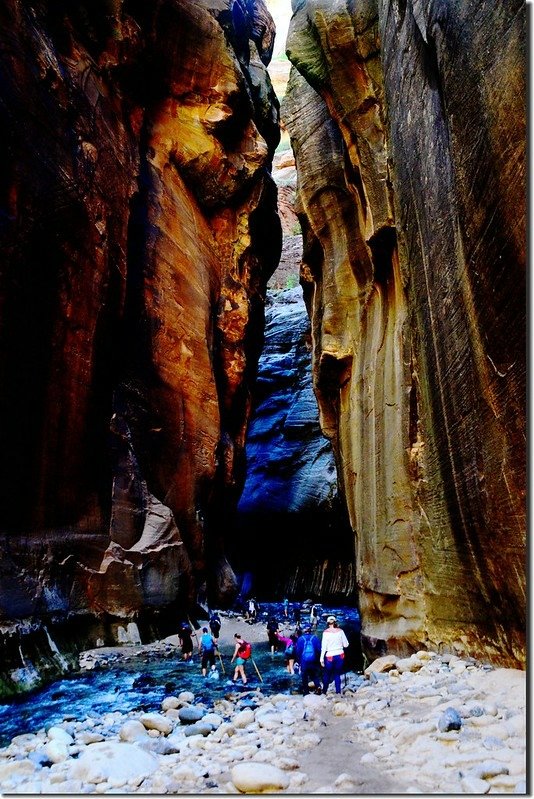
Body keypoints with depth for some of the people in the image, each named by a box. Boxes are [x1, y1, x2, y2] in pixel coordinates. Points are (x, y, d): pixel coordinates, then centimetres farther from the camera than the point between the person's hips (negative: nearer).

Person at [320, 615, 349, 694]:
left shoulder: (326, 632, -8)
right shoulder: (340, 631, -2)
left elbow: (323, 647, -9)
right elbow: (346, 645, 2)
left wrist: (322, 659, -5)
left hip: (330, 656, -2)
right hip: (340, 655, 2)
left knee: (327, 675, 13)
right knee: (337, 675, 13)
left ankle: (324, 692, 19)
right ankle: (338, 692, 9)